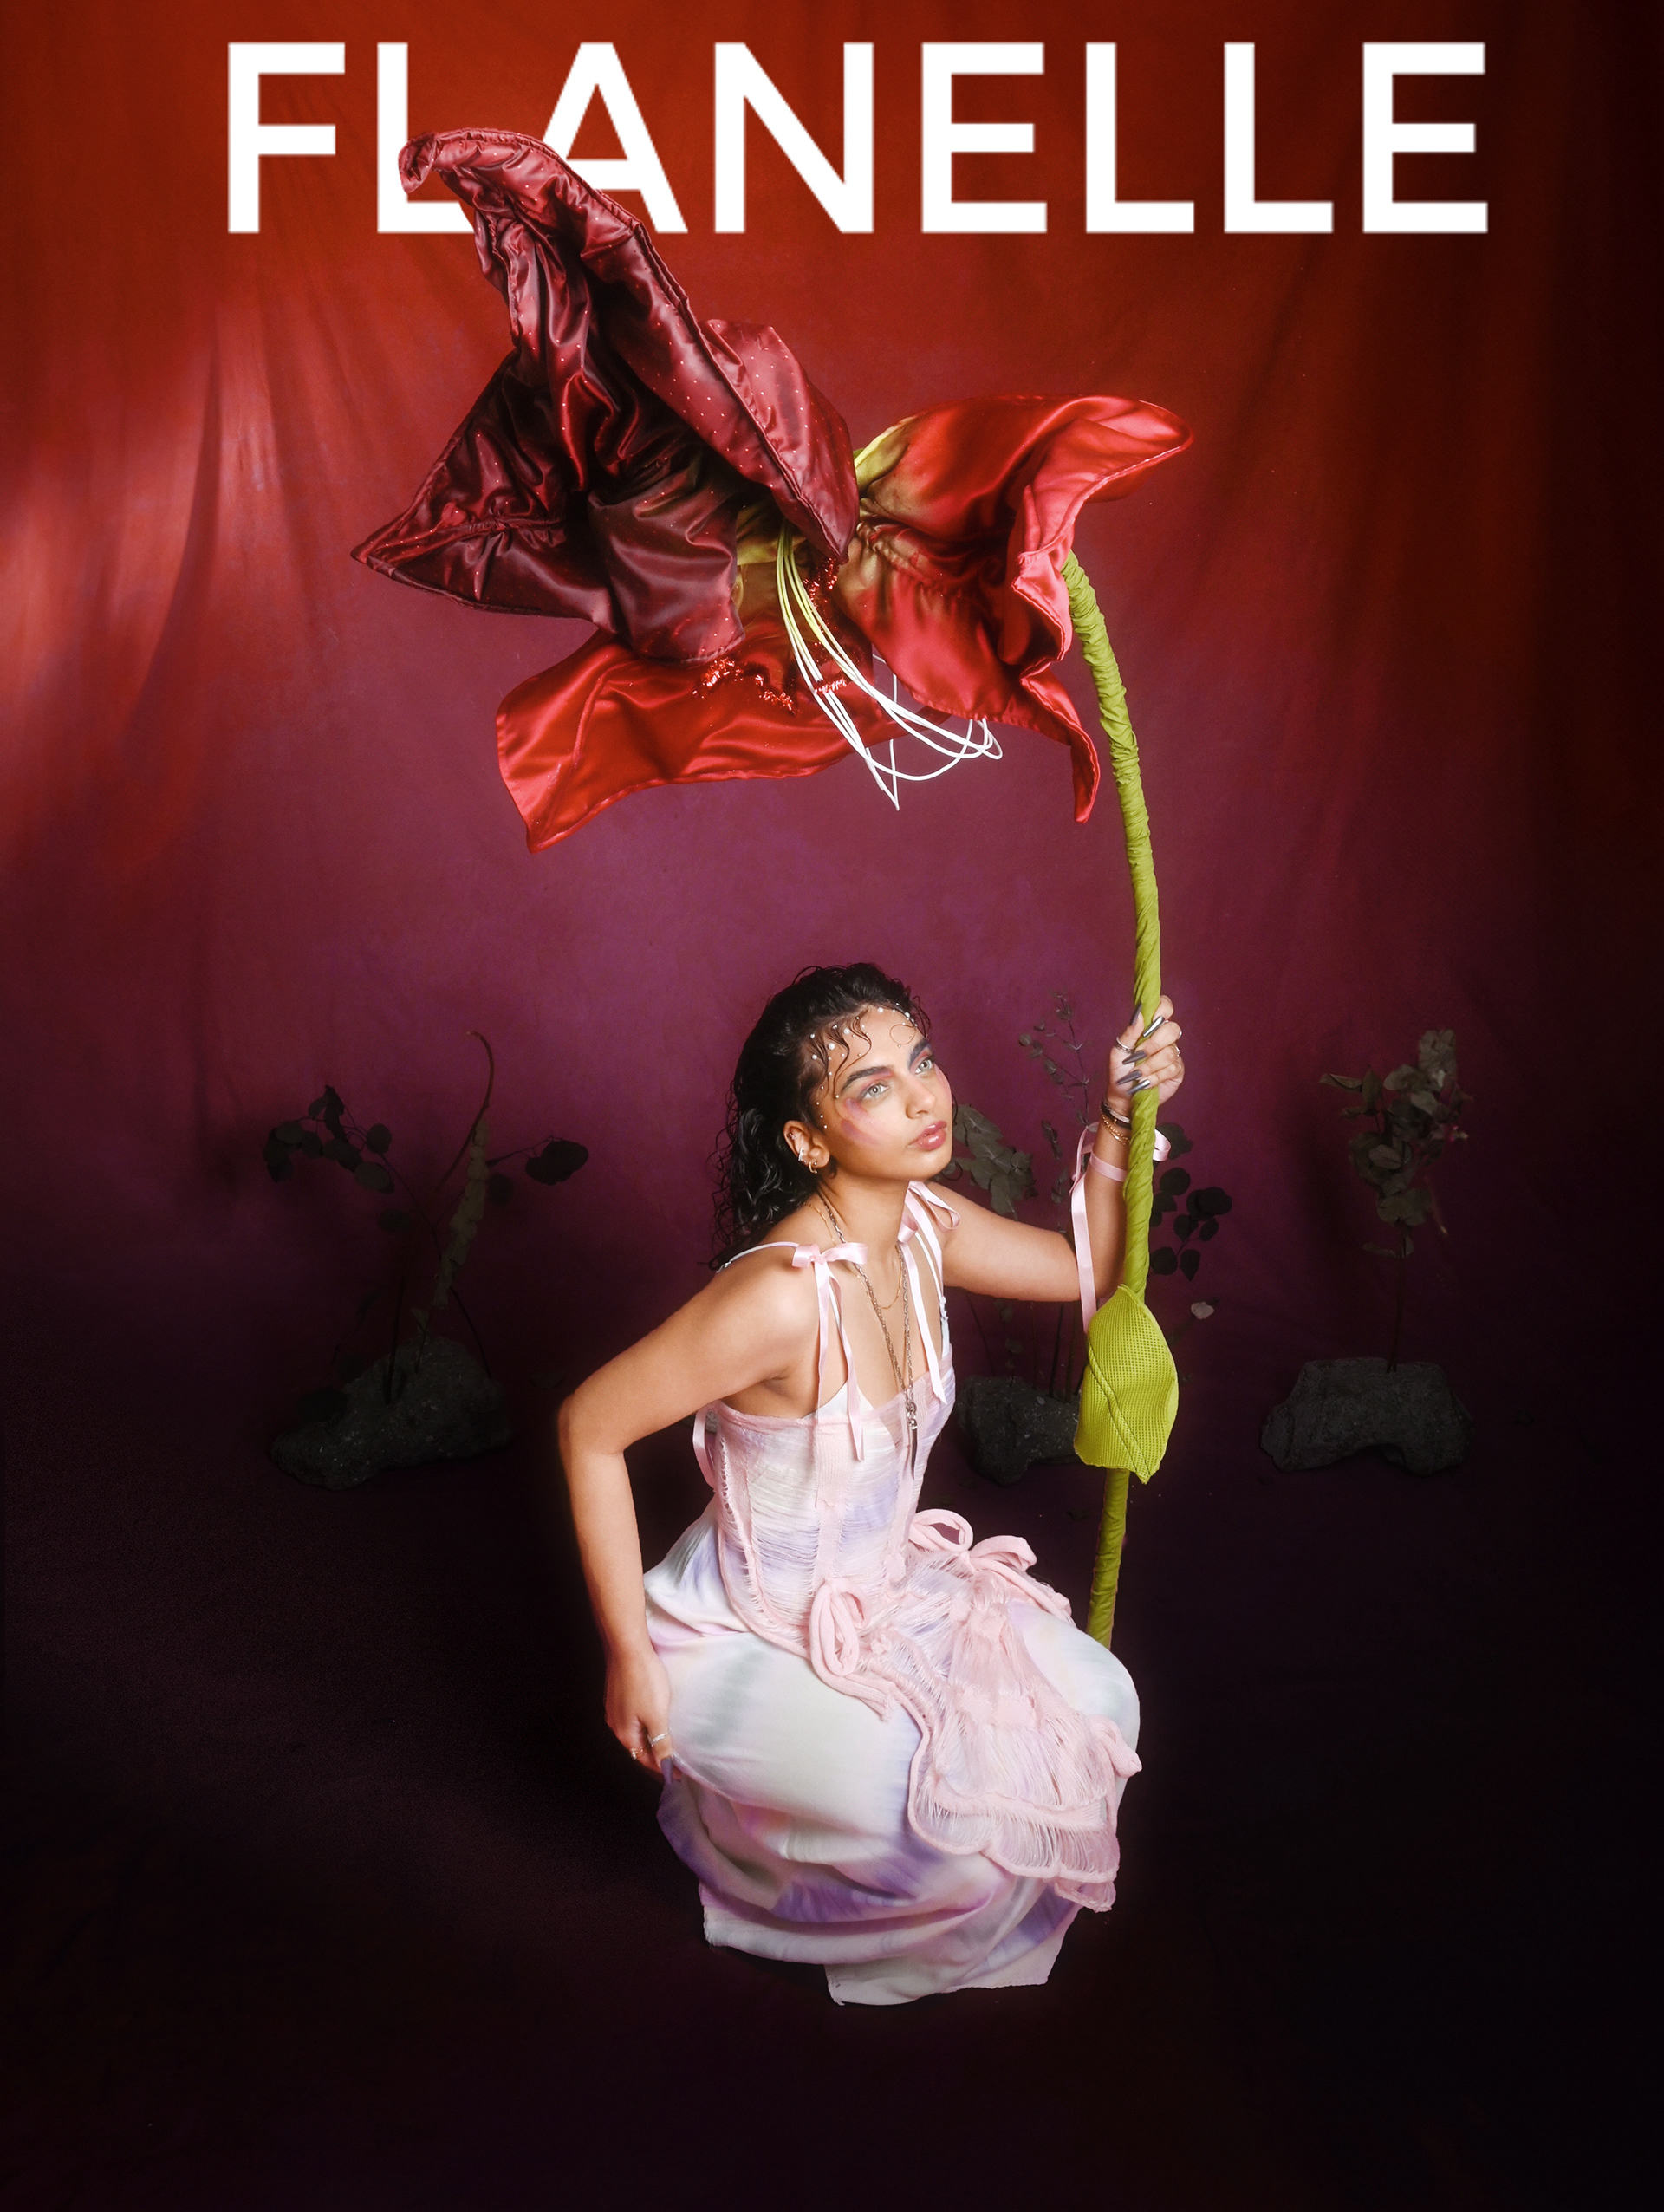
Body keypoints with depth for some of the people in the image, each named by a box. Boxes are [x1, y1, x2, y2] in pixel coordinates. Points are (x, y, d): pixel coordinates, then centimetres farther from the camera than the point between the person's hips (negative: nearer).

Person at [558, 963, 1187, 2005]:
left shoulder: (922, 1224, -10)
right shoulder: (783, 1295, -34)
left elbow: (1087, 1271, 6)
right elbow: (590, 1428, -25)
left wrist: (1118, 1120, -9)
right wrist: (633, 1662, -19)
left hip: (882, 1592, 8)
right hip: (749, 1637, -7)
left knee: (1095, 1703, 3)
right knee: (967, 1815, -18)